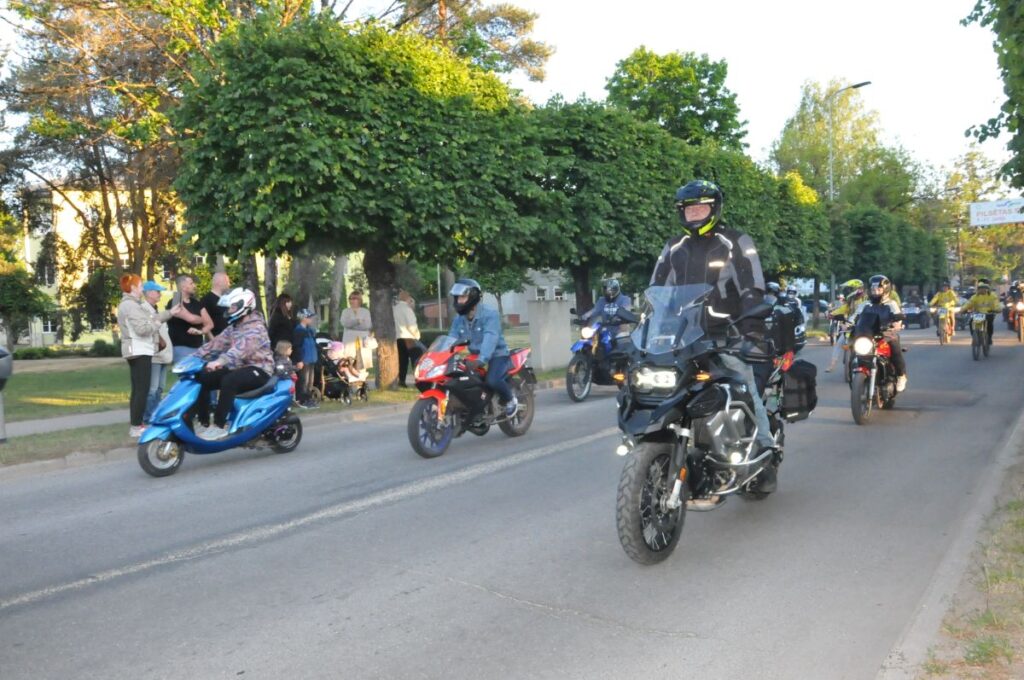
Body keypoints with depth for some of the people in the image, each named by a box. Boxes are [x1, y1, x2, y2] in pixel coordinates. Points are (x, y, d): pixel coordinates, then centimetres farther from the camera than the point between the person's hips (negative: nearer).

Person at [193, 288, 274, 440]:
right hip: (239, 367, 9)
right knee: (203, 379, -4)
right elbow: (217, 343, 10)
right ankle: (203, 423, -1)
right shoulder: (233, 326, 14)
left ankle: (220, 426, -29)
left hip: (257, 369, -9)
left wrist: (219, 361, -47)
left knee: (228, 381, -35)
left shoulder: (256, 327, -17)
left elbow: (241, 348, -33)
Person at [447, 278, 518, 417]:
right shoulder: (458, 319, 5)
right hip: (473, 357, 7)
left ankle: (510, 399, -1)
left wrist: (480, 360, -47)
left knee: (492, 380, -32)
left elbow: (490, 338, -32)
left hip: (496, 355, -7)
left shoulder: (489, 313, -18)